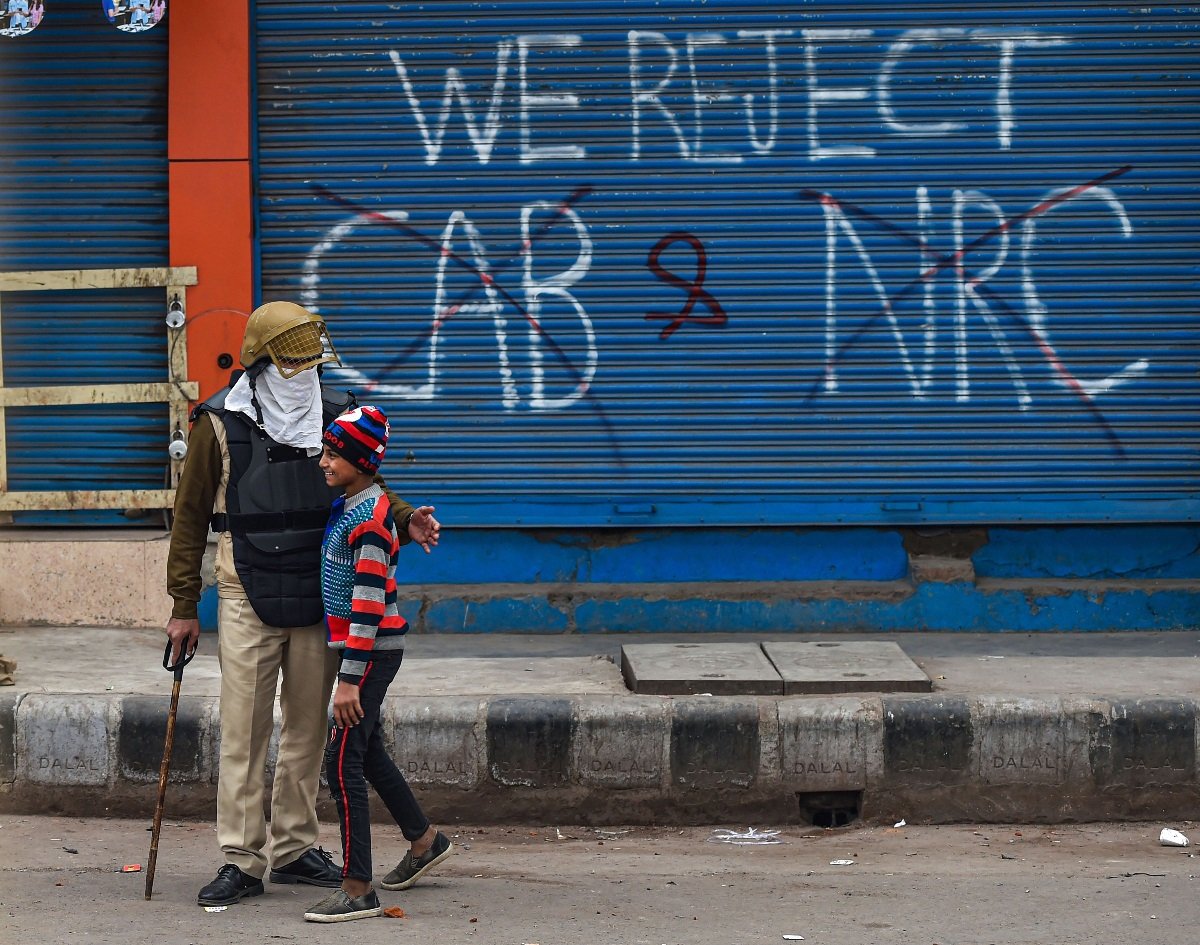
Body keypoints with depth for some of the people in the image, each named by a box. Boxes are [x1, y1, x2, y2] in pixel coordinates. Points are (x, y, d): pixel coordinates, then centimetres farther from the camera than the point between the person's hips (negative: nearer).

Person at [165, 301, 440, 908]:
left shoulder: (336, 417, 5)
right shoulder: (220, 425, -4)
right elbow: (190, 517, 1)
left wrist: (405, 521, -4)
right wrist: (184, 606, -1)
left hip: (318, 601, 4)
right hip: (248, 601, -3)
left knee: (307, 728, 10)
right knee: (244, 733, -5)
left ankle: (294, 848, 22)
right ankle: (242, 861, 0)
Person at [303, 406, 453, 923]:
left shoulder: (371, 517, -19)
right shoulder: (347, 508, 11)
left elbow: (368, 603, -22)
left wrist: (350, 680, -24)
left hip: (372, 651, -10)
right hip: (365, 650, 10)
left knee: (343, 761, -11)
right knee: (368, 752, 22)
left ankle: (357, 890, -9)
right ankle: (424, 840, 40)